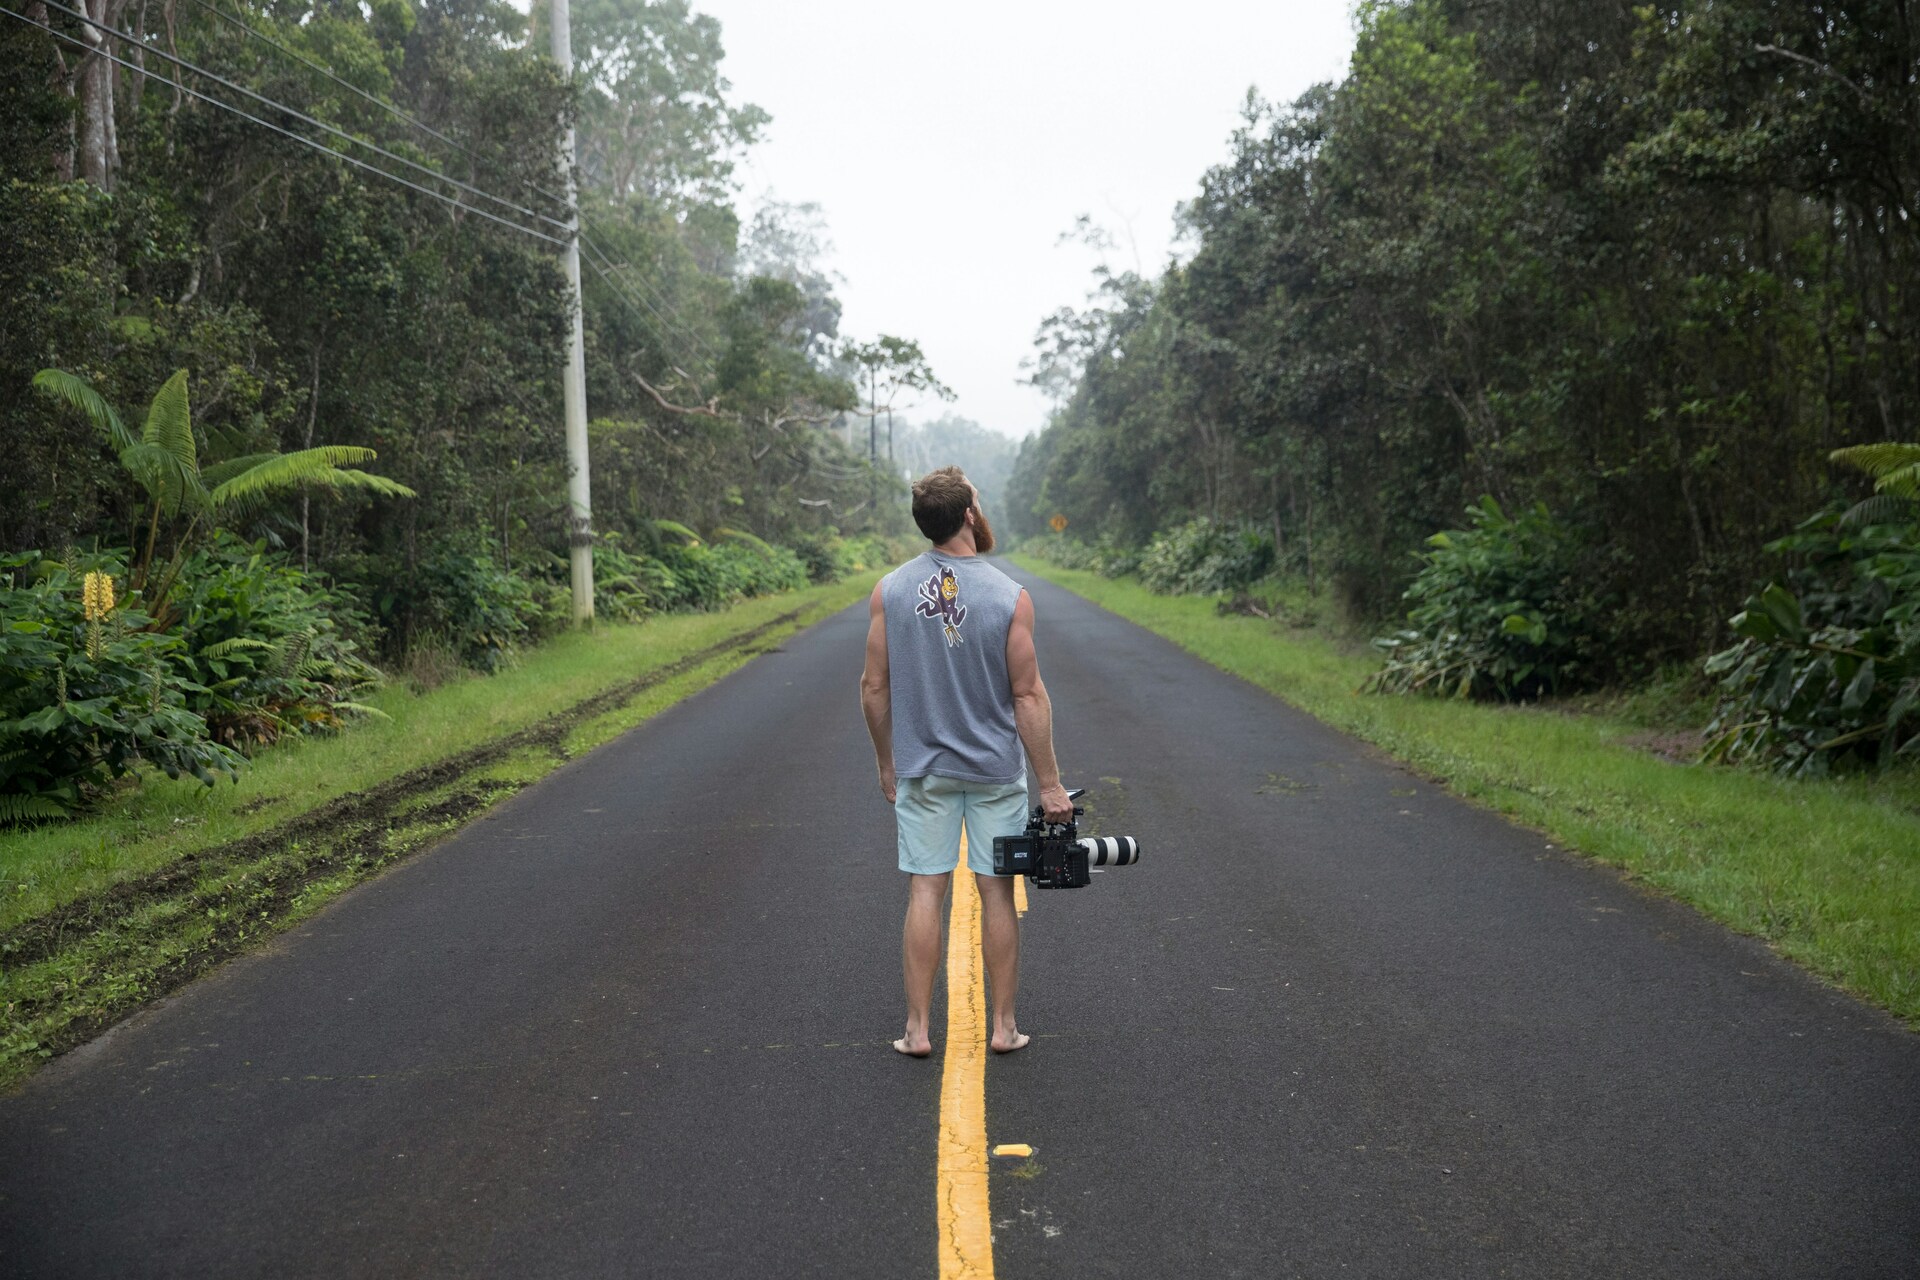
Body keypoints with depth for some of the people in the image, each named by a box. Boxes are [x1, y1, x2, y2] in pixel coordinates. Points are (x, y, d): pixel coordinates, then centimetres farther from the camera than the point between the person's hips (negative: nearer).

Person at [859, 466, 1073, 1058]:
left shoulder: (890, 592, -5)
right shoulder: (1011, 597, -12)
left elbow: (874, 688, -1)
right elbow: (1028, 696, -11)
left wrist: (886, 764, 12)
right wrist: (1051, 784, -5)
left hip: (922, 768, 2)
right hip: (995, 767, -2)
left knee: (925, 892, 7)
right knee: (997, 892, 7)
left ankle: (918, 1028, 12)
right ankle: (1003, 1026, 17)